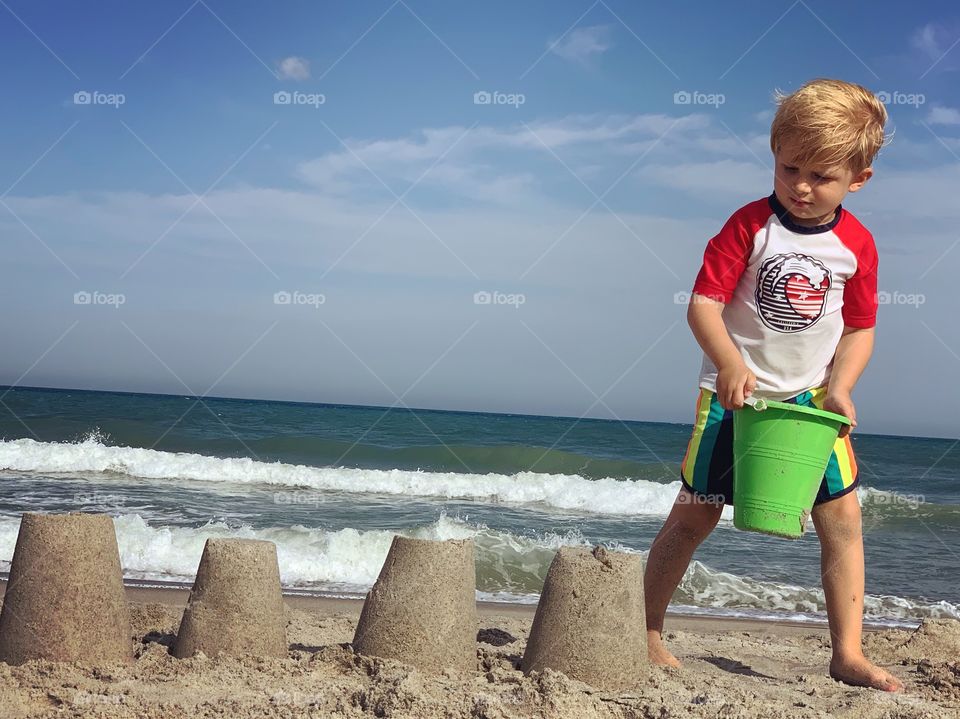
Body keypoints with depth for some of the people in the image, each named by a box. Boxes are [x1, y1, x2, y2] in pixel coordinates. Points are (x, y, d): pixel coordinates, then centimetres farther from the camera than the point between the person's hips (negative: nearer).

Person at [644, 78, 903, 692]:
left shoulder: (856, 244, -3)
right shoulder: (751, 225, -13)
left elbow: (860, 328, 4)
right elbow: (703, 302, -16)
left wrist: (840, 388, -11)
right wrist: (729, 364, -32)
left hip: (812, 397, 3)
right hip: (735, 393, -3)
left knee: (843, 516, -2)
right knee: (695, 514, 2)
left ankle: (848, 653, 7)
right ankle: (648, 632, 15)